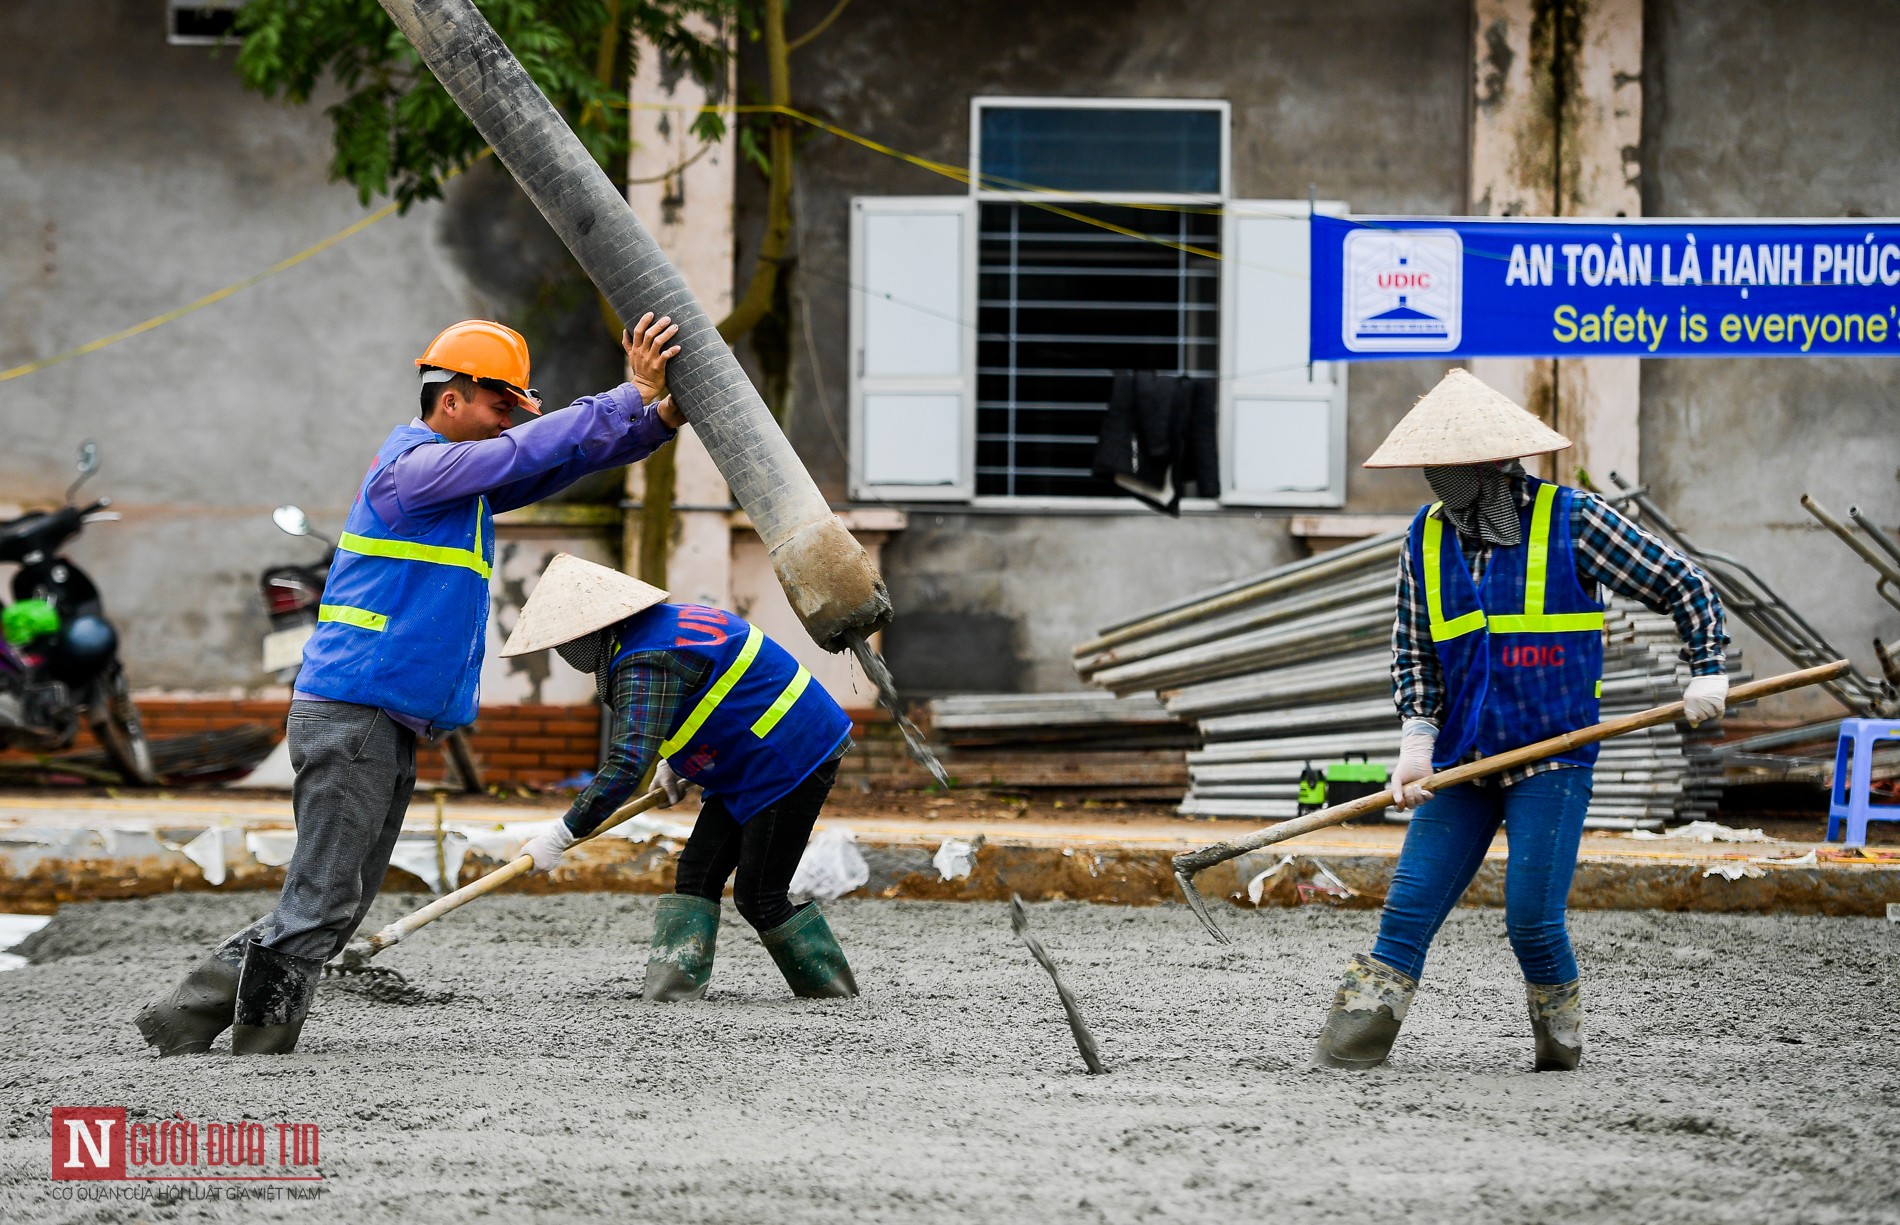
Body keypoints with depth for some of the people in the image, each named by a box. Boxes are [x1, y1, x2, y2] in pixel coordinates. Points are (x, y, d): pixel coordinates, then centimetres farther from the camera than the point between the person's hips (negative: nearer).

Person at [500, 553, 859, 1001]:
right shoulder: (665, 622, 9)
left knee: (760, 896, -5)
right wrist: (675, 764, 17)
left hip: (793, 759, -11)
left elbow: (628, 765, -32)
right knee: (696, 874, 3)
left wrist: (562, 835, -32)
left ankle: (835, 993, 8)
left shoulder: (646, 664, -23)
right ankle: (671, 987, -5)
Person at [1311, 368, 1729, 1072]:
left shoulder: (1570, 521, -6)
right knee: (1410, 903, -6)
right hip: (1463, 758, 4)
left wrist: (1707, 672, -7)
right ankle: (1353, 1041, -7)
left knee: (1532, 917, -10)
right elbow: (1413, 652, 14)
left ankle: (1561, 1037, 13)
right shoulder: (1427, 539, 8)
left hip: (1552, 756, -4)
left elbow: (1683, 588, 1)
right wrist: (1417, 738, -1)